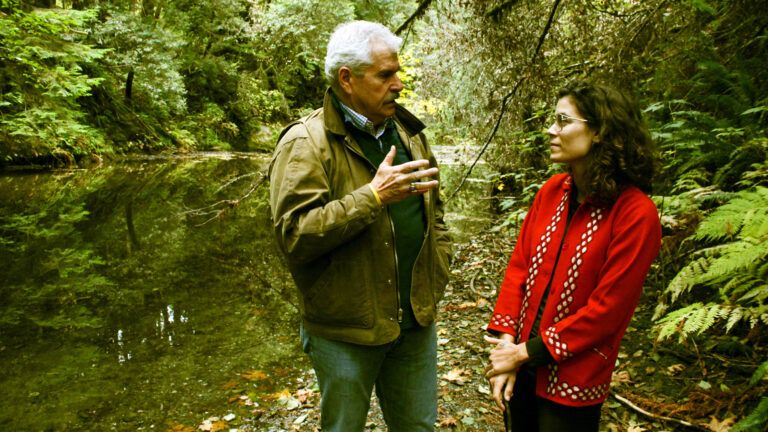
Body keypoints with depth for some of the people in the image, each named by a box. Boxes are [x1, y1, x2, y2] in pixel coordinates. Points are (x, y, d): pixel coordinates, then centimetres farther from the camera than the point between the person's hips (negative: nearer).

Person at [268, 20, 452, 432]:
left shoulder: (407, 130, 7)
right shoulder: (305, 143, -15)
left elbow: (433, 209, 17)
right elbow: (294, 234, -24)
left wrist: (438, 271, 6)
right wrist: (374, 196, -28)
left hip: (416, 319, 6)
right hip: (345, 329, -5)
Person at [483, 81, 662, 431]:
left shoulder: (636, 213, -18)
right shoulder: (552, 191, -1)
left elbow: (607, 308, -18)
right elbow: (519, 265, 0)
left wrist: (527, 352, -16)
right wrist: (506, 340, -10)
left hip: (572, 380, -5)